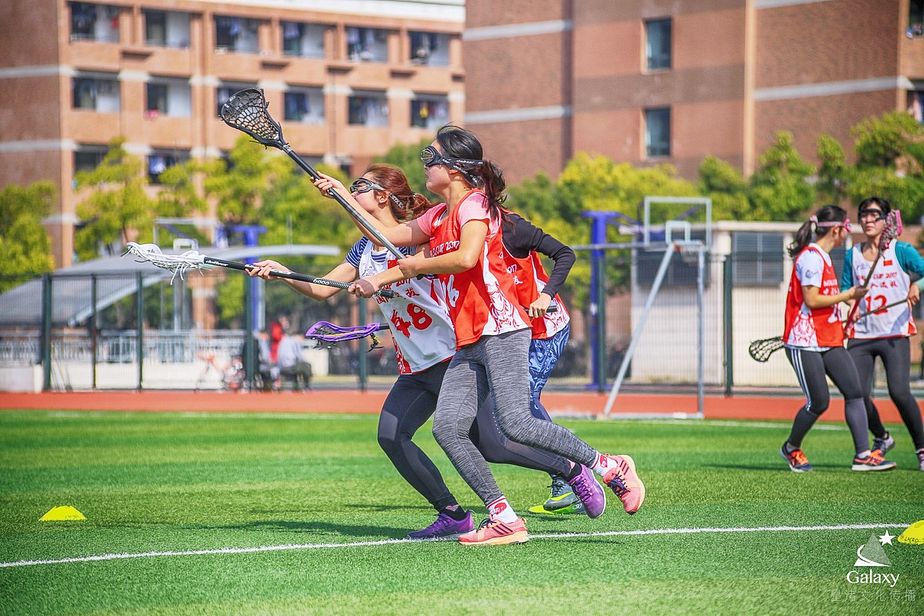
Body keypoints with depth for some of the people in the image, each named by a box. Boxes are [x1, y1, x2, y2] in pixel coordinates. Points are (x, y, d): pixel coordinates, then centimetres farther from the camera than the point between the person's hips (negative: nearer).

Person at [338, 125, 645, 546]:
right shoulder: (439, 216, 21)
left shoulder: (474, 204, -5)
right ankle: (504, 519, -9)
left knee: (514, 423, -20)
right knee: (447, 428, -7)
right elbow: (387, 236, 31)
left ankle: (610, 467, -7)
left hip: (500, 330, -9)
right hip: (468, 345, 9)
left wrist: (417, 266, -8)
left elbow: (467, 257, -23)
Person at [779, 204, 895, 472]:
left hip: (829, 341, 10)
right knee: (819, 402, -6)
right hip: (805, 344, -10)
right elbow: (811, 300, -20)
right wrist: (847, 295, -13)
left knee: (854, 392, -4)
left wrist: (839, 319, 21)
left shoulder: (823, 257, 17)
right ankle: (791, 449, 18)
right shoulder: (811, 257, -14)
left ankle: (863, 455, -7)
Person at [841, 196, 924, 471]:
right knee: (859, 394, -6)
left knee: (899, 392, -18)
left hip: (894, 334, -4)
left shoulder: (901, 251, 0)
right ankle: (881, 438, 23)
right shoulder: (852, 256, 11)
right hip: (861, 335, 4)